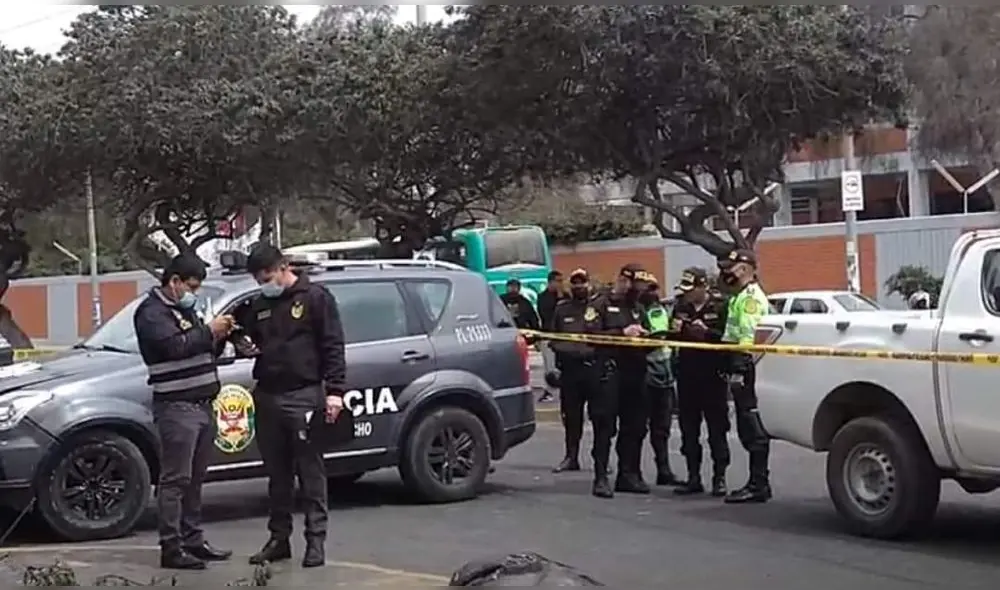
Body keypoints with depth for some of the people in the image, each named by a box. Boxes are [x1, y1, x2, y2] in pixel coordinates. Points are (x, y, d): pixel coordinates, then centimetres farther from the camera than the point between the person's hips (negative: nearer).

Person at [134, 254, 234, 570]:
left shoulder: (184, 309, 21)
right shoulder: (152, 312, -8)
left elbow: (198, 346, 23)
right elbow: (176, 346, -24)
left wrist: (218, 335, 5)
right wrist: (208, 331, -15)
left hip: (202, 404, 9)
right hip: (177, 406, -9)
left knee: (195, 479, 12)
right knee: (175, 480, -8)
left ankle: (193, 540, 18)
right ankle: (171, 548, -6)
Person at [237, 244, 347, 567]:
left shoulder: (316, 298, -1)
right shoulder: (259, 306, 16)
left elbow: (333, 346, -5)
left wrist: (335, 391, -13)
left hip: (304, 396, -6)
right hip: (268, 398, 6)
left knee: (311, 474, -3)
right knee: (277, 475, 11)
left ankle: (316, 541, 0)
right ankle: (279, 538, 17)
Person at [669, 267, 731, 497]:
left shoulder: (720, 307, -7)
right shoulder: (681, 307, 10)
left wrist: (707, 331, -24)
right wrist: (674, 331, -5)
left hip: (713, 376, -6)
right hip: (687, 375, 6)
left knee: (717, 429, 0)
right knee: (688, 430, 9)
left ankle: (719, 478, 6)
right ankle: (693, 478, 16)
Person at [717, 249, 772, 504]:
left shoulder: (751, 297, -11)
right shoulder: (741, 297, 22)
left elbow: (748, 338, -21)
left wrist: (739, 370, -25)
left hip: (747, 368, -10)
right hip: (742, 369, 10)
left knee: (753, 429, -9)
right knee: (750, 429, 12)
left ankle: (758, 485, -8)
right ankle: (758, 483, 18)